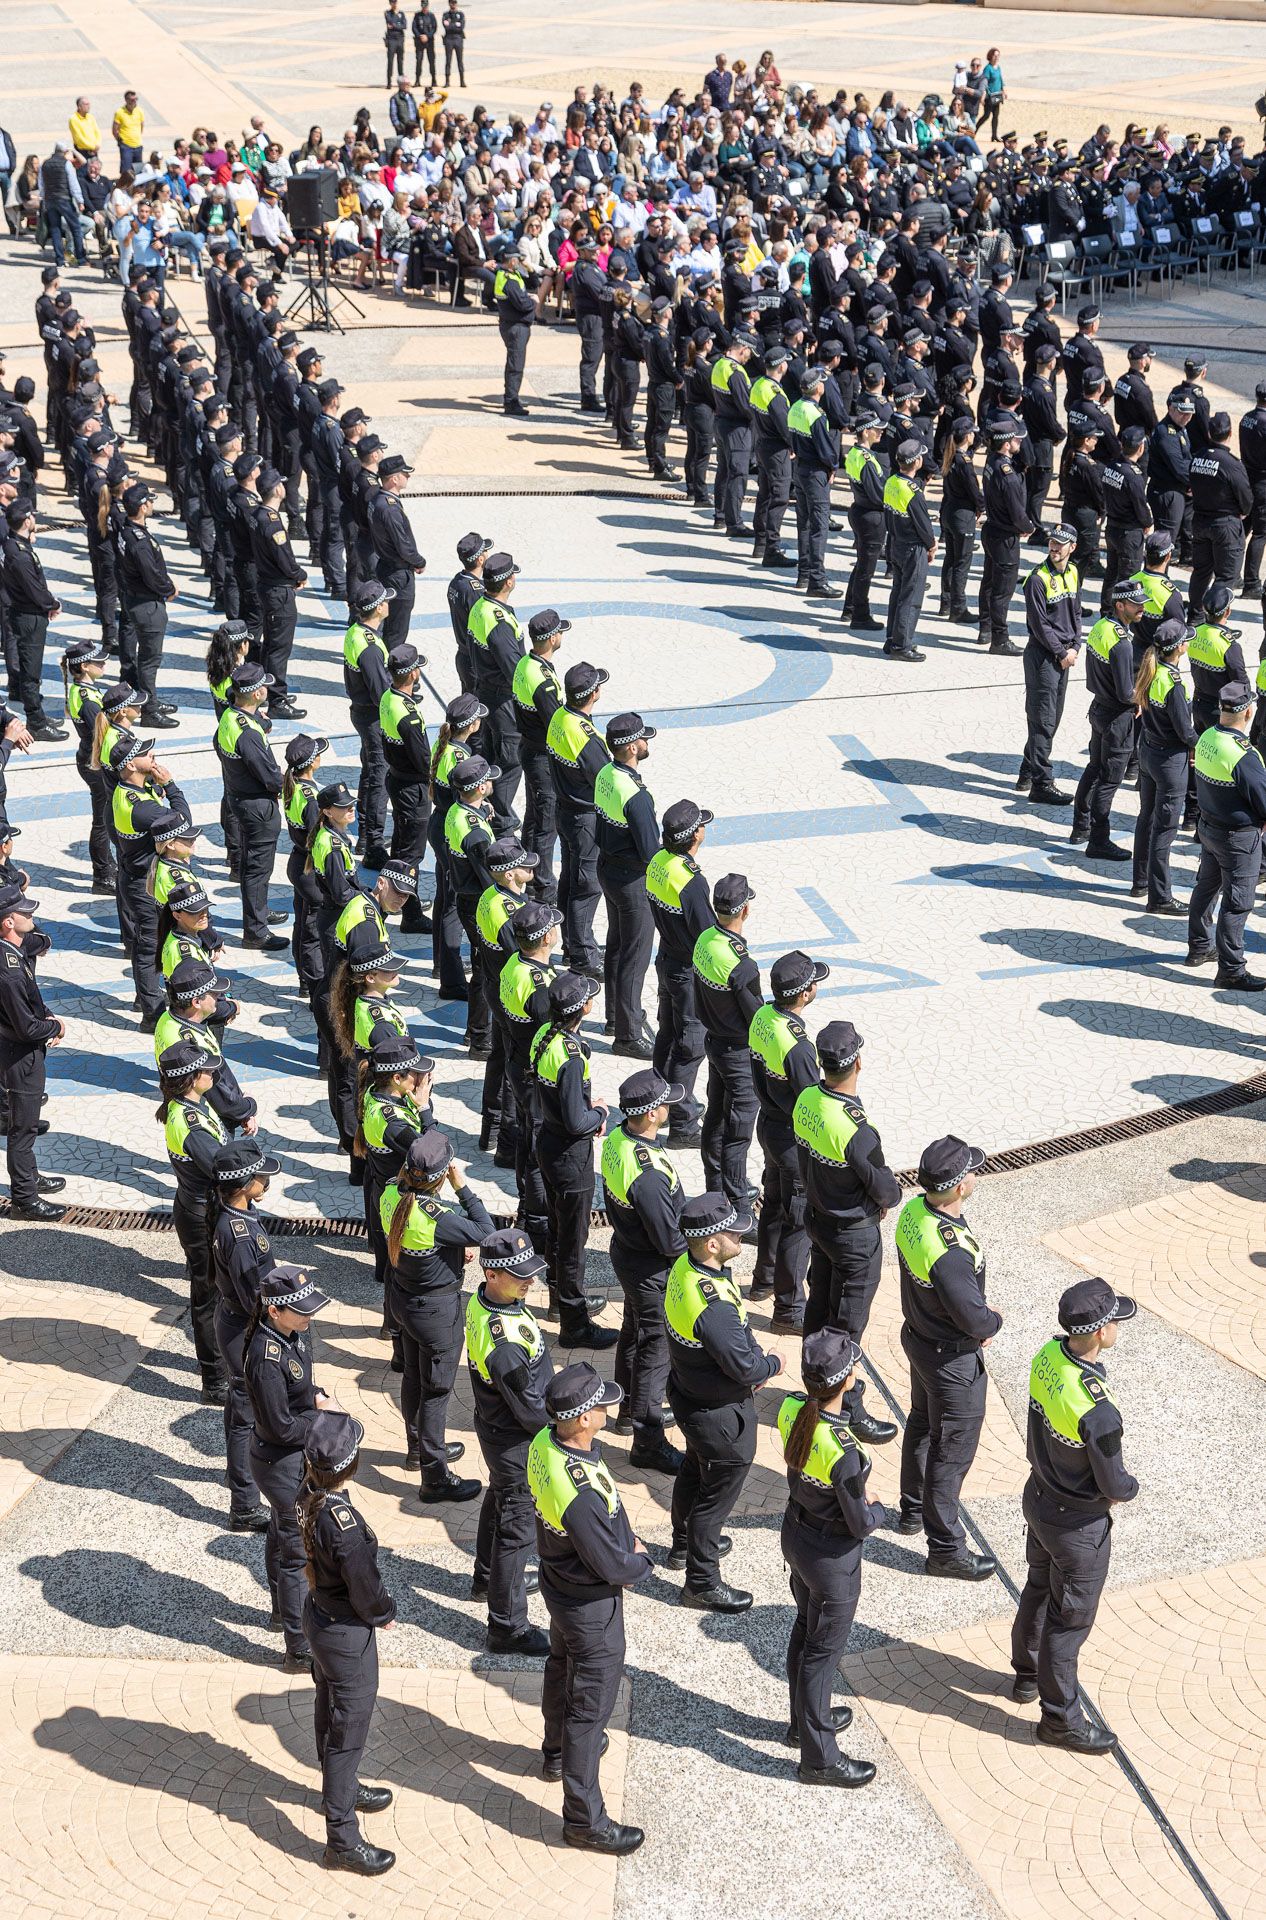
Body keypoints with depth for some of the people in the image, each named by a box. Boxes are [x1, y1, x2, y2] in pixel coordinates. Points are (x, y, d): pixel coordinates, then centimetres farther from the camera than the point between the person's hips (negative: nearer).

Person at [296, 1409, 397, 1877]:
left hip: (318, 1614, 8)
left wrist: (323, 1420, -4)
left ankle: (341, 1789, 51)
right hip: (347, 1634, -8)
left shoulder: (307, 1495, -14)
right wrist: (384, 1614, -4)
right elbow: (365, 1591, -25)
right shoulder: (343, 1523, -36)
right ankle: (342, 1838, 18)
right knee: (348, 1730, 6)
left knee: (330, 1711, 28)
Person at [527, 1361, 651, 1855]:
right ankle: (584, 1819, 22)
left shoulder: (545, 1442, -14)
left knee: (561, 1670, 32)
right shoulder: (580, 1494, -42)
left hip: (559, 1584, 9)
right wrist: (642, 1561, -8)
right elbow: (613, 1567, -28)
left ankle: (557, 1752, 58)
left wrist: (626, 1541, -3)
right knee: (590, 1707, 7)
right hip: (591, 1606, -9)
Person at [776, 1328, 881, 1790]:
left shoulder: (791, 1409, -16)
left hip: (795, 1533, 7)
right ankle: (818, 1757, 30)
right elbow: (860, 1523, -23)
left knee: (805, 1629, 28)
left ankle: (805, 1721, 50)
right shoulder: (843, 1452, -37)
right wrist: (878, 1510, -2)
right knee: (823, 1651, 12)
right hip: (832, 1556, -7)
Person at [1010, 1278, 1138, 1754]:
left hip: (1038, 1497, 8)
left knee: (1039, 1588, 29)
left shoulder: (1048, 1355, -15)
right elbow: (1115, 1486, -23)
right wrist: (1129, 1487, 1)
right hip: (1078, 1525, -8)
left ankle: (1027, 1675, 52)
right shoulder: (1097, 1412, -39)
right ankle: (1059, 1718, 31)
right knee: (1070, 1620, 12)